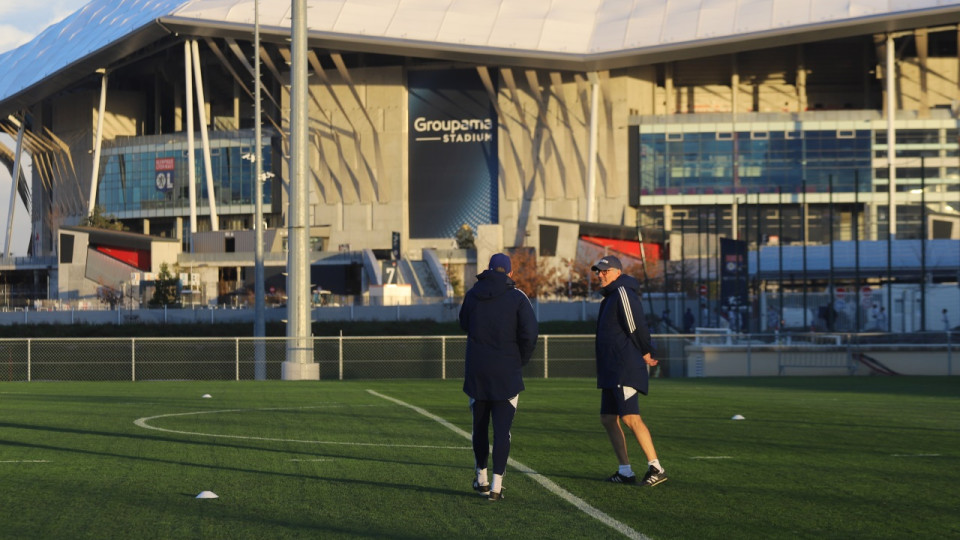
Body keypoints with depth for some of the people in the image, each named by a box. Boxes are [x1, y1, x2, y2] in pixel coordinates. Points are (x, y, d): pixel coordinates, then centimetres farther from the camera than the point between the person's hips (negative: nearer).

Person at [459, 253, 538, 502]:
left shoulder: (472, 294, 2)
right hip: (506, 374, -2)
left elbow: (465, 324, 18)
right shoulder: (517, 297, -6)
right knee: (502, 429, -1)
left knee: (479, 427, 15)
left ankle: (481, 479, 24)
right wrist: (521, 361, 2)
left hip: (477, 371, 3)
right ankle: (496, 485, -6)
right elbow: (530, 334, -12)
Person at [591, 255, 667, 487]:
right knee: (608, 418, 10)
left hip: (626, 369, -11)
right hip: (611, 370, 11)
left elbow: (637, 326, -17)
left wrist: (645, 353, -8)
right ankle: (625, 471, 13)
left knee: (630, 417, -17)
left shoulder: (623, 292, -10)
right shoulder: (610, 296, 21)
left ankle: (656, 468, -16)